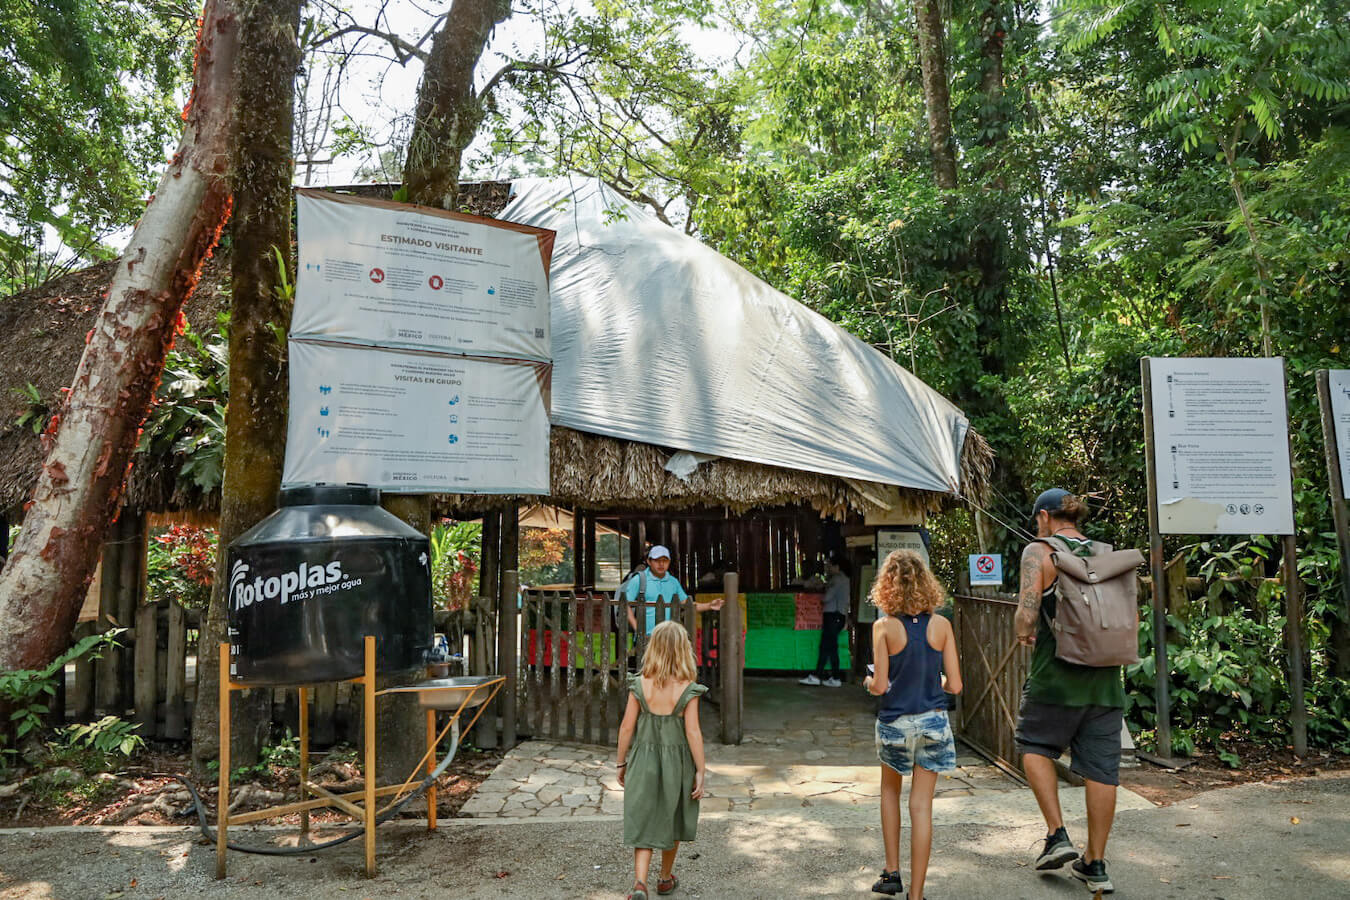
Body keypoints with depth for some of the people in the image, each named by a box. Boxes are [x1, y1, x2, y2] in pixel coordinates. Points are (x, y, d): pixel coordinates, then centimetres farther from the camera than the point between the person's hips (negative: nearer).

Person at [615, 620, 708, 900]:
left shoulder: (639, 685, -8)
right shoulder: (687, 689, -14)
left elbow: (626, 727, -5)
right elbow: (693, 733, -14)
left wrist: (621, 763, 7)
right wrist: (700, 771, -6)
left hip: (643, 760, 1)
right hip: (676, 761, -1)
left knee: (644, 822, 7)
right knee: (671, 820, 19)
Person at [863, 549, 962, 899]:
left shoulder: (884, 626, -13)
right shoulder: (941, 625, -5)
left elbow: (880, 686, -14)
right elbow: (954, 685, -4)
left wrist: (868, 680, 8)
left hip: (895, 723, -1)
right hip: (933, 722, 1)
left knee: (890, 790, 24)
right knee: (921, 805, 5)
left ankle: (892, 872, 25)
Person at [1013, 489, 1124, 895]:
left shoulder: (1039, 552, -6)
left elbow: (1027, 614, -16)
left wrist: (1024, 635, 5)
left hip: (1057, 676, -5)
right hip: (1105, 678, 5)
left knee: (1034, 744, 17)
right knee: (1101, 767, 9)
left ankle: (1057, 835, 7)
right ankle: (1095, 865, 17)